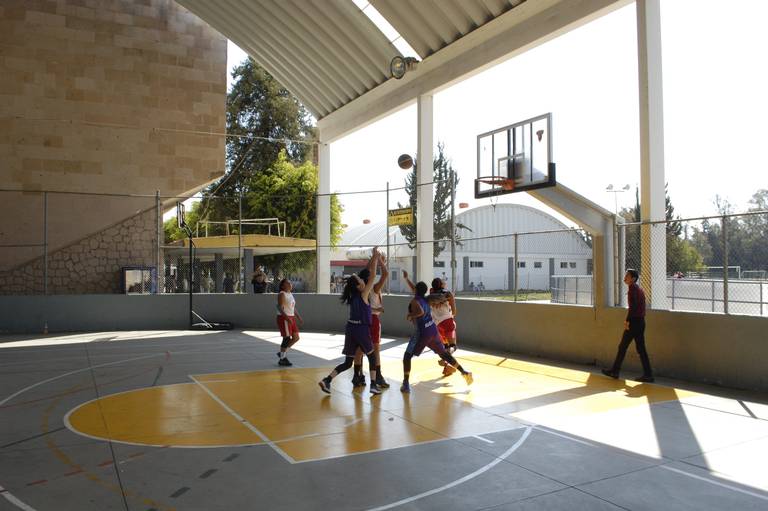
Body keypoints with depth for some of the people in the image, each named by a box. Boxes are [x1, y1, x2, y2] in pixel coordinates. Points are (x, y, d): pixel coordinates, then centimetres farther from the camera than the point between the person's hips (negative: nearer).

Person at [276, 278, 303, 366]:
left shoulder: (291, 294, 15)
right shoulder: (281, 294, -12)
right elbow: (280, 308, -21)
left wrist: (299, 317, 18)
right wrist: (287, 317, -31)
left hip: (291, 318, 9)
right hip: (283, 318, -9)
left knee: (296, 338, 10)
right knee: (287, 338, -6)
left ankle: (282, 353, 22)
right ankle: (282, 359, 5)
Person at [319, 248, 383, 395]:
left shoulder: (353, 295, 9)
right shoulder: (363, 294, -9)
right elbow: (372, 275, -7)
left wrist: (372, 259, 20)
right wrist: (375, 259, 1)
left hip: (350, 328, 7)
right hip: (361, 329, -7)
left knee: (347, 362, 11)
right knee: (372, 356, 15)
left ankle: (326, 380, -3)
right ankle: (373, 385, 15)